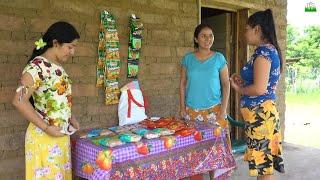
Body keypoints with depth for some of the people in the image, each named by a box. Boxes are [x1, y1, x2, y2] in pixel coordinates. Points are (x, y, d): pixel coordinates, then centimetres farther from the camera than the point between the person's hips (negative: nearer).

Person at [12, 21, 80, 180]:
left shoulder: (57, 67, 9)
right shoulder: (37, 66, -17)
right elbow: (19, 101, -23)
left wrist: (70, 118, 9)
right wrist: (46, 127, -21)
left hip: (61, 135, 8)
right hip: (45, 137, -8)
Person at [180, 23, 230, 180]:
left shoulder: (219, 58, 1)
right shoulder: (188, 58, 4)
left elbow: (226, 84, 2)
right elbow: (183, 83, 7)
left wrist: (223, 109, -5)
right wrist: (182, 108, 2)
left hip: (213, 109, -1)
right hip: (192, 110, 1)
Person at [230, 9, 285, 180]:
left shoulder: (263, 51, -16)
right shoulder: (270, 49, 14)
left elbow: (259, 89, -22)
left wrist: (238, 88, -6)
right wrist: (243, 82, 11)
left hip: (260, 114, -10)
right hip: (264, 111, 10)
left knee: (263, 166, 0)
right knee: (264, 161, 17)